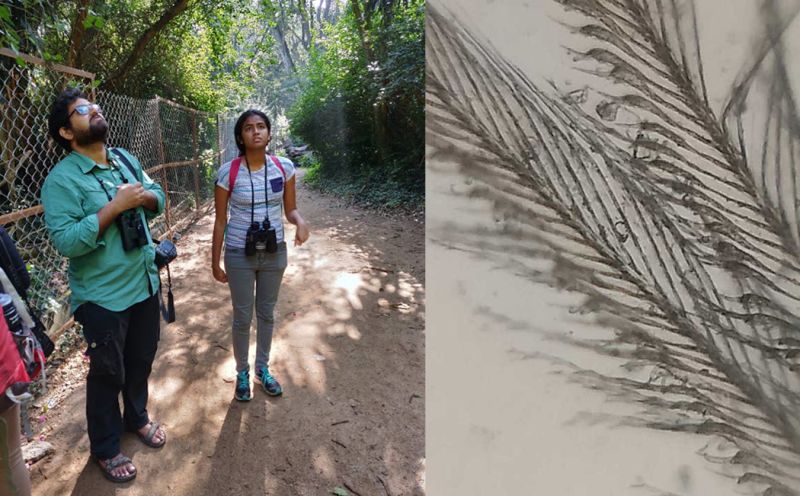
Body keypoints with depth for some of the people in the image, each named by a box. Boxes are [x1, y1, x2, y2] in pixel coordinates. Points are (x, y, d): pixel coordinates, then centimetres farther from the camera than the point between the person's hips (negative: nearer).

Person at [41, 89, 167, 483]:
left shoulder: (125, 159, 4)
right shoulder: (62, 179, -17)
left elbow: (158, 199, 12)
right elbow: (66, 241, -25)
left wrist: (144, 196, -11)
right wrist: (117, 205, -26)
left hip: (145, 284, 6)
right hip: (103, 297, -6)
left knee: (141, 361, 23)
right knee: (107, 373, 11)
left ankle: (137, 417, 48)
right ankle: (105, 448, 33)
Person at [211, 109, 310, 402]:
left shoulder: (284, 167, -6)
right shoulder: (228, 172, -12)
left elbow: (290, 209, 2)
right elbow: (220, 221, -5)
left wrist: (300, 222, -22)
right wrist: (215, 262, -2)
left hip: (274, 252, 2)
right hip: (240, 254, -2)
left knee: (267, 313, 17)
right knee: (242, 316, 10)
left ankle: (262, 368, 38)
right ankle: (242, 372, 33)